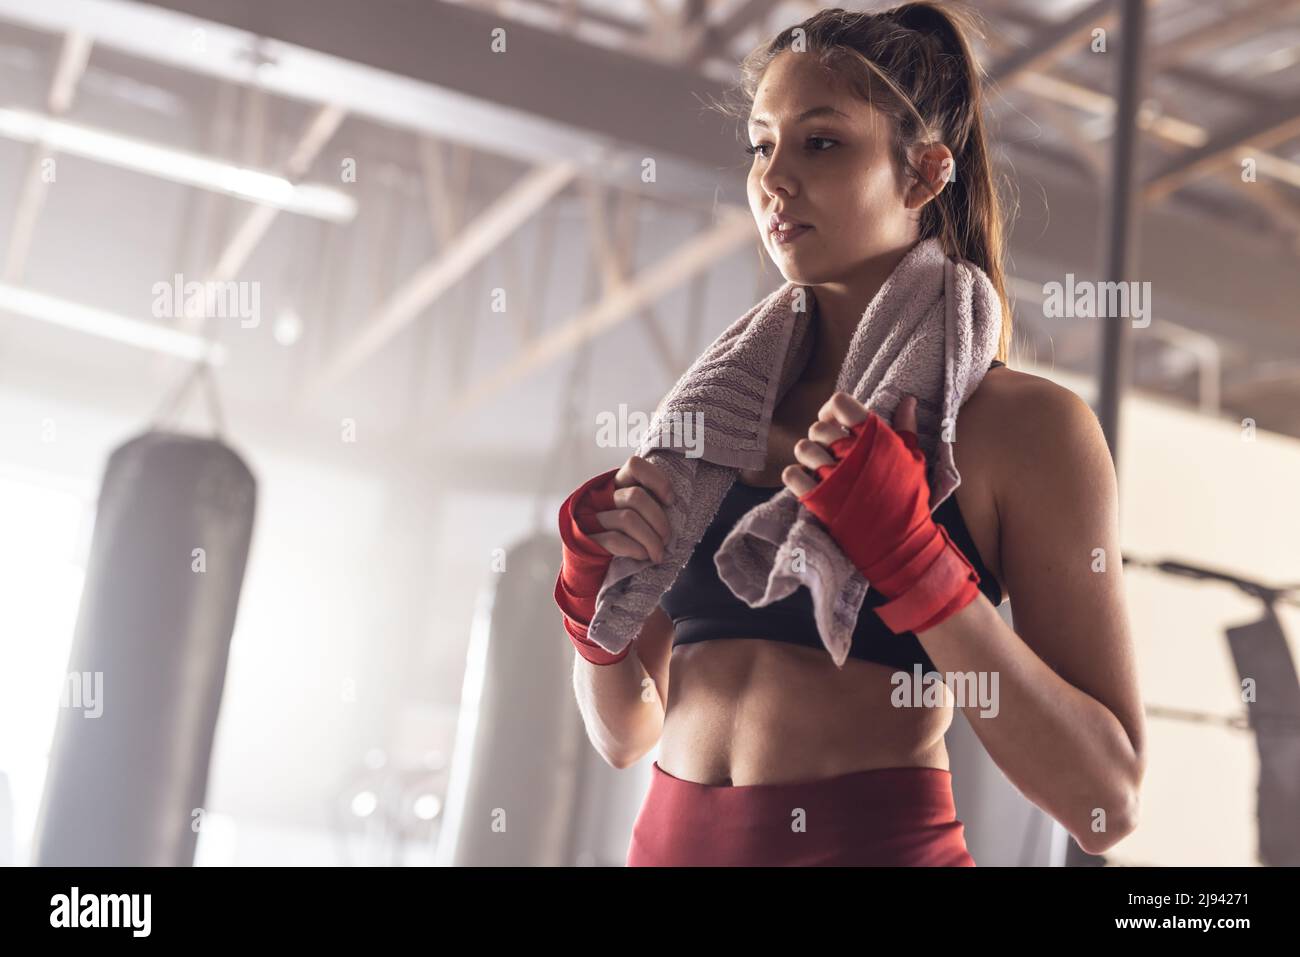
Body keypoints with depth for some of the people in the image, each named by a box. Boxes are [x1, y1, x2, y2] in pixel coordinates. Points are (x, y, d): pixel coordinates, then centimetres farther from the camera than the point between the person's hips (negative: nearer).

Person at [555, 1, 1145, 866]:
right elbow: (627, 732, 9)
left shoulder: (1023, 422, -8)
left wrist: (911, 558, -20)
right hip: (675, 836, 4)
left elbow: (1106, 803, -12)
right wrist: (594, 592, -10)